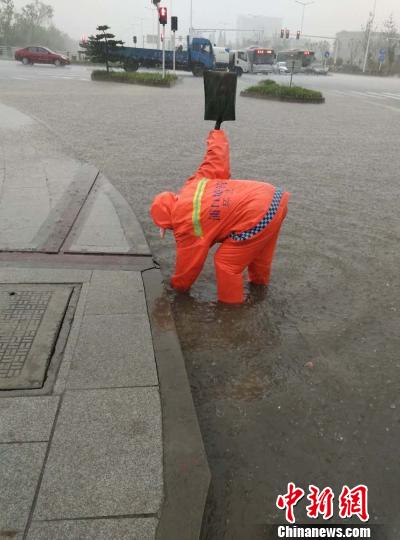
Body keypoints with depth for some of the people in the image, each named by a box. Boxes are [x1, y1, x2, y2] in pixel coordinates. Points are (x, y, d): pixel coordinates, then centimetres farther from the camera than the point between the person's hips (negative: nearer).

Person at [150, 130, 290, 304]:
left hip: (258, 217, -9)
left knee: (226, 262, 3)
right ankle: (260, 280, 56)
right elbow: (217, 157, 20)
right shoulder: (194, 184, 13)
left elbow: (188, 262, 8)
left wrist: (178, 285, 29)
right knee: (259, 247, 33)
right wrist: (216, 133, 42)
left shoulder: (185, 224, -4)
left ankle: (231, 305, 18)